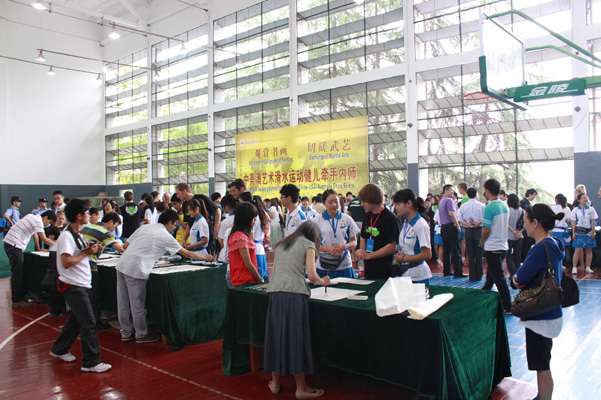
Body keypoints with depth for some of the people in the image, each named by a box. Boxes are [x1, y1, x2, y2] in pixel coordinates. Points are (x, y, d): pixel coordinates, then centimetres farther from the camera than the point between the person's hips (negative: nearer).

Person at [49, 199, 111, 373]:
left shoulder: (77, 235, 12)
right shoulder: (67, 236, -18)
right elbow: (66, 262, -25)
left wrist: (94, 249, 0)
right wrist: (87, 252, -19)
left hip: (82, 285, 10)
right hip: (74, 286, -10)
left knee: (75, 320, 21)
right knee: (89, 324, -7)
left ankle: (59, 350, 37)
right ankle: (91, 362, 0)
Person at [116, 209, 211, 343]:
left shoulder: (144, 227, 16)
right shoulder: (165, 237, -1)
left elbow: (125, 246, 17)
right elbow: (187, 254, 6)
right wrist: (206, 257, 19)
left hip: (122, 264, 7)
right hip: (135, 269, -7)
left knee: (123, 303, 13)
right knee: (137, 304, 6)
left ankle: (126, 333, 26)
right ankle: (141, 335, 19)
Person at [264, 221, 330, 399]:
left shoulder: (281, 244, 24)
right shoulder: (308, 245, 8)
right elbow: (311, 275, -4)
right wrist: (323, 282, 15)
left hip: (275, 292, 5)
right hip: (295, 293, -5)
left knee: (276, 335, 13)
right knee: (296, 337, 2)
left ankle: (275, 382, 24)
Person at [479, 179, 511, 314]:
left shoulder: (489, 207, -18)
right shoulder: (504, 206, 6)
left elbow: (486, 229, -18)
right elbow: (504, 225, 14)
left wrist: (482, 243, -1)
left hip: (492, 247, -8)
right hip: (503, 245, 8)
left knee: (498, 277, -2)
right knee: (491, 273, 22)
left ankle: (507, 307, 3)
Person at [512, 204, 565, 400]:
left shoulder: (541, 248, -24)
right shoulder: (554, 245, 6)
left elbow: (519, 279, -21)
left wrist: (517, 277, 2)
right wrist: (522, 279, 2)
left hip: (541, 317, -10)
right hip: (549, 312, 10)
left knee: (542, 366, 3)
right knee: (542, 365, 23)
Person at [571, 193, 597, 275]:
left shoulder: (591, 209, 7)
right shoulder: (575, 210, 3)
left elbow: (592, 221, 6)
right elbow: (574, 222, 2)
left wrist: (593, 232, 0)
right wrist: (573, 233, -3)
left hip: (588, 232, 2)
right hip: (579, 232, -2)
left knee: (589, 250, 4)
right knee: (578, 250, -7)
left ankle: (588, 267, 13)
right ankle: (574, 267, -4)